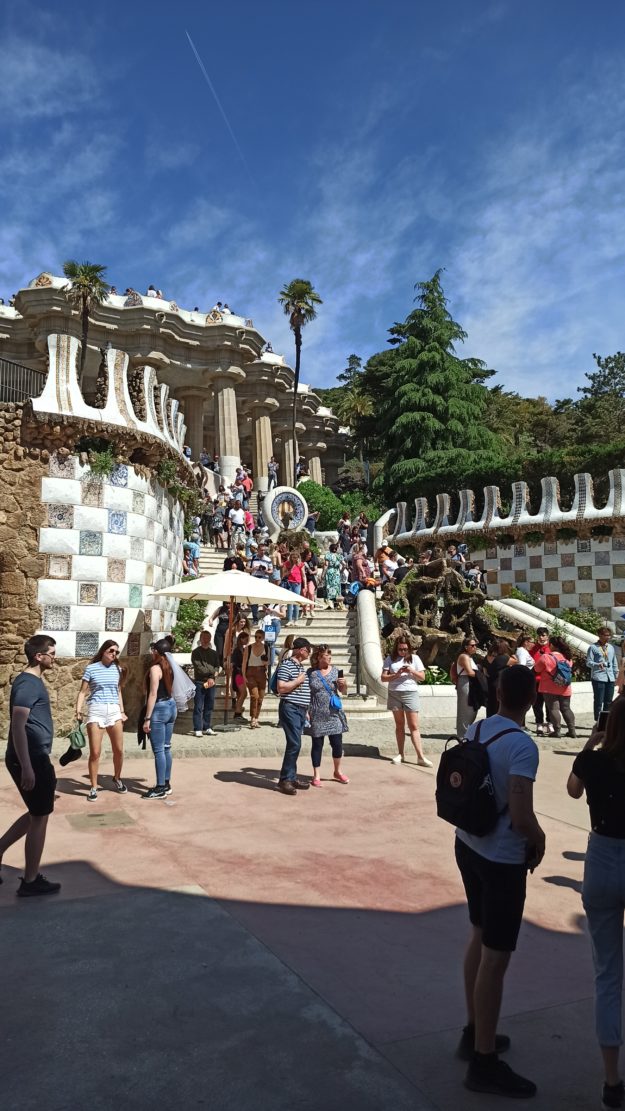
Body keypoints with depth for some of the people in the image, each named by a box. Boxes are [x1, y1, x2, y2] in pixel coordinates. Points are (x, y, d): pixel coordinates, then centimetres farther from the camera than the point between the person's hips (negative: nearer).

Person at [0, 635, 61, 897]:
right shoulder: (28, 684, -18)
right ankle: (31, 881, 13)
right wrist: (26, 766, -27)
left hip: (35, 758, 10)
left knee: (37, 814, 19)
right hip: (31, 759, -10)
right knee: (39, 818, 2)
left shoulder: (33, 681, 13)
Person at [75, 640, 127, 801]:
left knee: (119, 750, 7)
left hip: (114, 711, 4)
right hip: (96, 711, -4)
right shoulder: (91, 668, -1)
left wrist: (122, 711, 14)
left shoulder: (117, 669, 11)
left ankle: (117, 778, 31)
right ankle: (94, 787, 8)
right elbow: (83, 691, 0)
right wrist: (78, 711, -10)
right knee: (95, 752, -5)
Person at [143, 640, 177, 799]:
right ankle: (166, 784, 21)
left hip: (160, 709, -8)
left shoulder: (155, 668, -14)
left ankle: (161, 788, 2)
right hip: (171, 707, 9)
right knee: (166, 748, 14)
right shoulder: (169, 667, 9)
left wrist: (147, 718, -16)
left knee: (158, 750, -3)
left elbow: (153, 694, -18)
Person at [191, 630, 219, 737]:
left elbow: (217, 666, 8)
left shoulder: (214, 653, 17)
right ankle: (197, 729, -1)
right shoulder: (196, 652, 1)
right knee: (198, 707, -4)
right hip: (199, 682, -5)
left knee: (209, 707, 7)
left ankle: (207, 728, 14)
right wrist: (213, 671, -8)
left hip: (211, 683, 5)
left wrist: (212, 678, -9)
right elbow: (199, 667, -10)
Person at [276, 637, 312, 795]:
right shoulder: (286, 665, -11)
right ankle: (284, 780, -5)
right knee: (294, 744, -12)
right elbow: (281, 688, -20)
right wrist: (298, 680, -11)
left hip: (301, 709, 9)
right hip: (290, 709, -9)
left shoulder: (302, 666, 17)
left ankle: (292, 777, 17)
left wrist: (306, 710, 22)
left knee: (294, 744, 11)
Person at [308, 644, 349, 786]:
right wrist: (306, 711, -6)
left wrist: (344, 684, -10)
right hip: (317, 716, -2)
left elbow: (344, 692, 11)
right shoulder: (310, 673, -3)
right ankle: (316, 776, 16)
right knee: (317, 744, 4)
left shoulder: (335, 671, 4)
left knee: (337, 743, 5)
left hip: (334, 713, 2)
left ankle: (337, 771, 27)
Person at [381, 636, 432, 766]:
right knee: (399, 725, 9)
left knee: (414, 726, -4)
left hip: (410, 693, -1)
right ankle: (400, 754, 15)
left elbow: (422, 677, 4)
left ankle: (420, 756, -6)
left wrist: (412, 671, -14)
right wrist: (396, 675, -17)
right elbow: (383, 677, -1)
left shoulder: (414, 658, 4)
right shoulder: (390, 659, 4)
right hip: (394, 694, 1)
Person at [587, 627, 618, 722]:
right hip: (598, 678, -5)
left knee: (608, 702, 9)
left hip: (610, 678, 6)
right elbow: (588, 662, -8)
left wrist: (616, 675, 15)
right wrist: (598, 665, -26)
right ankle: (598, 721, 2)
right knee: (598, 701, -4)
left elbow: (614, 663, 20)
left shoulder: (611, 647, 15)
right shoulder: (593, 647, -3)